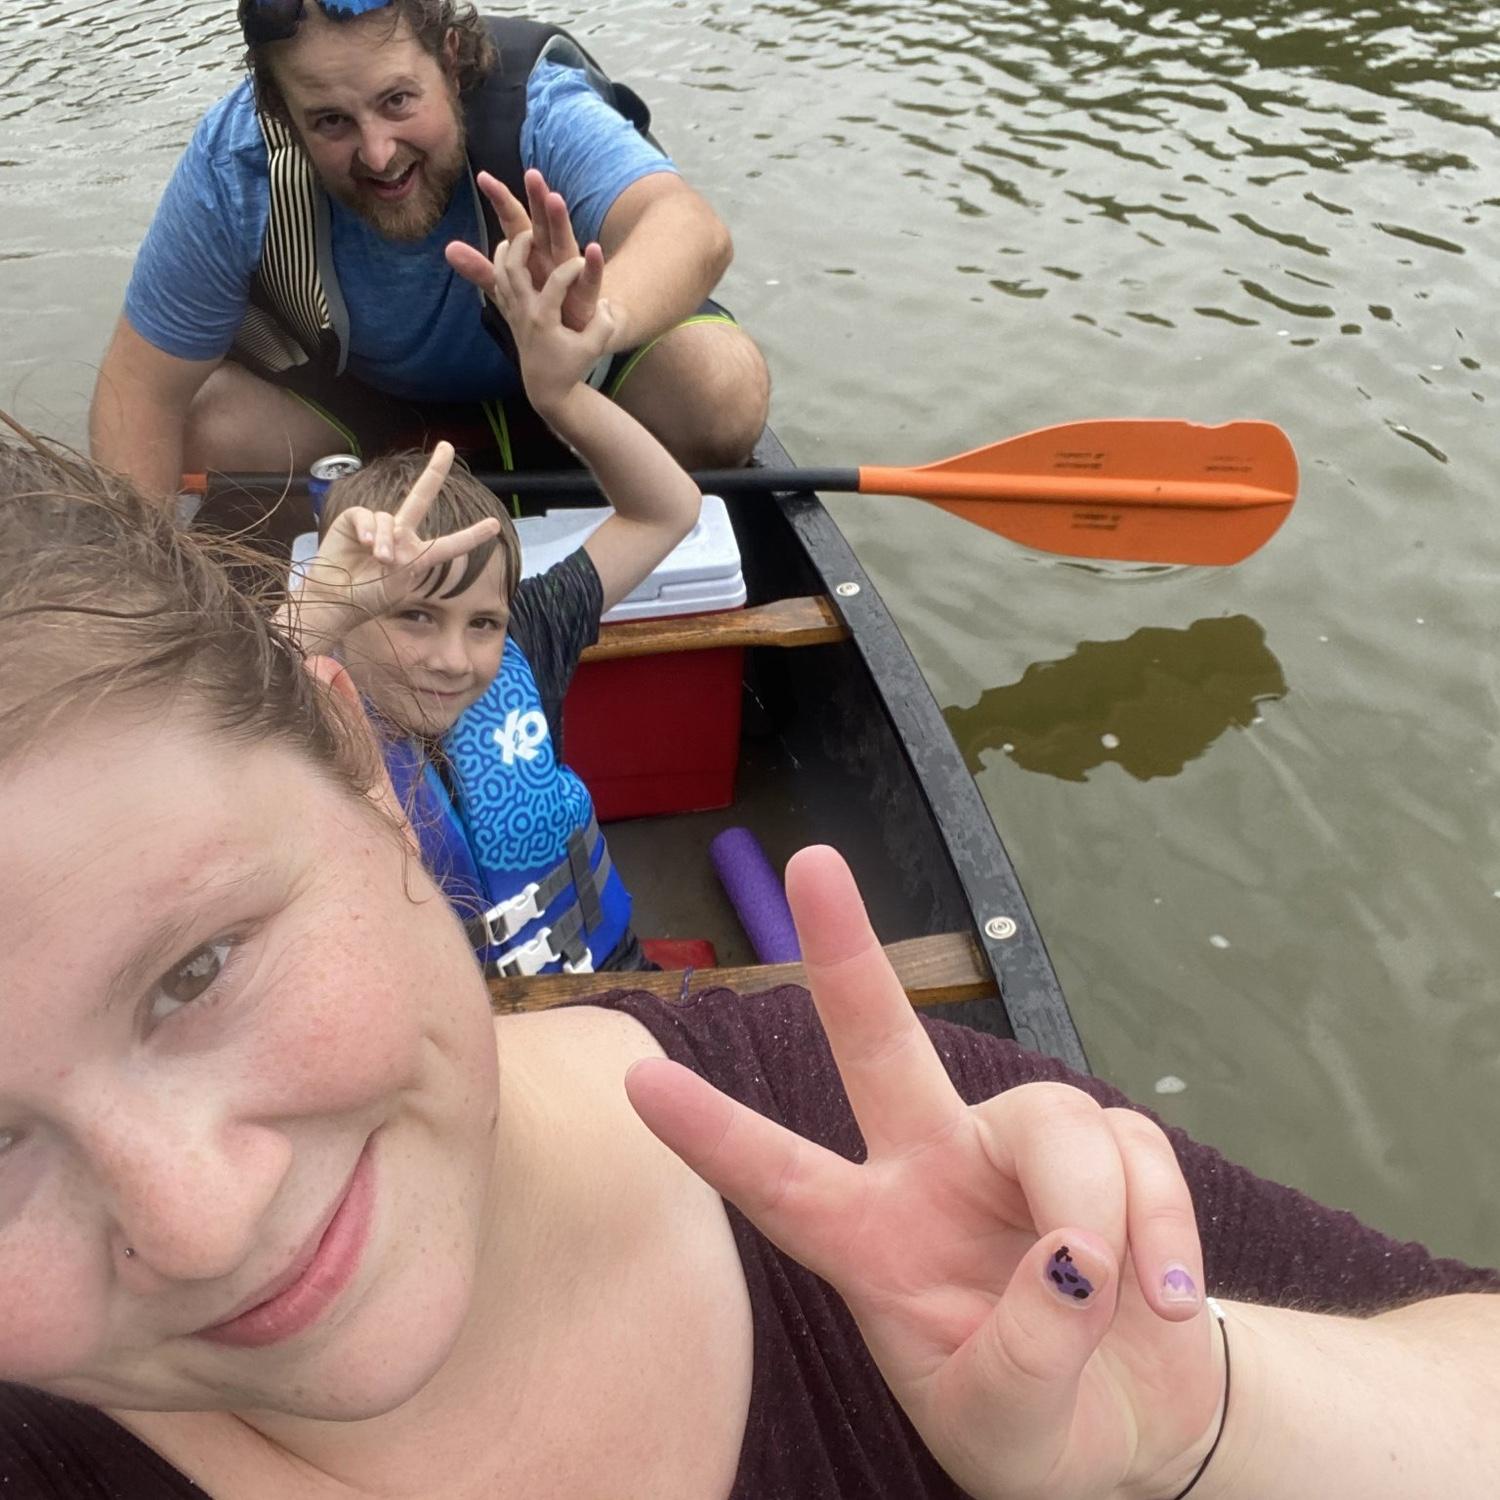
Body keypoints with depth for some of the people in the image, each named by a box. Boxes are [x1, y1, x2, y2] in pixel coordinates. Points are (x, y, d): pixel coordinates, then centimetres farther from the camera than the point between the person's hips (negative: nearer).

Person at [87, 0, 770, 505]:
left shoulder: (536, 108, -35)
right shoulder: (232, 164, -28)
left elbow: (692, 227, -53)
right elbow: (143, 383, -21)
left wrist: (599, 319, -76)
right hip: (351, 388, 2)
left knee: (723, 385, -30)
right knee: (198, 426, -23)